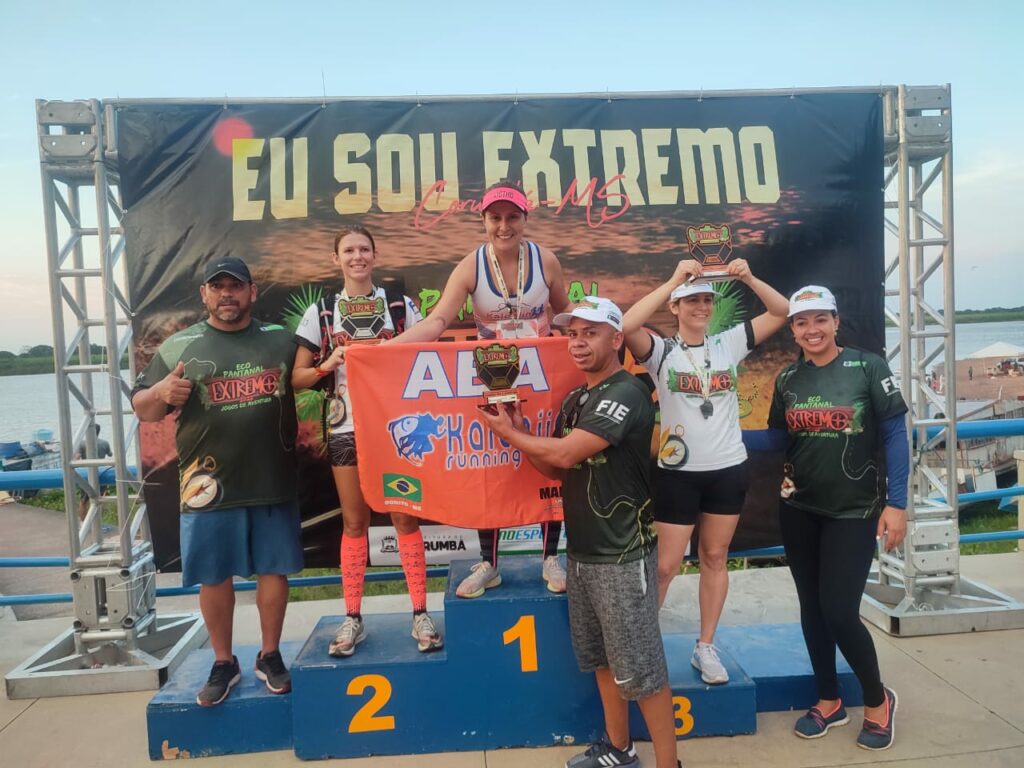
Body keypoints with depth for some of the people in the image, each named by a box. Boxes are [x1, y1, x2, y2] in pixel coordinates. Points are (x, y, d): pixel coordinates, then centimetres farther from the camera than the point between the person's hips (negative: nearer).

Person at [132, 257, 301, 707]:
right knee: (213, 576, 8)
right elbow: (142, 410, 4)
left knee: (273, 569, 9)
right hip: (210, 484, -1)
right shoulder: (178, 347, 2)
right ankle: (223, 663, 27)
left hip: (273, 481, 1)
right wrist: (161, 392, -17)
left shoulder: (280, 339, 6)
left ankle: (270, 656, 27)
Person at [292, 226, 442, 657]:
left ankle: (420, 614, 13)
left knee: (405, 517, 2)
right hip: (346, 427, 1)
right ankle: (353, 619, 18)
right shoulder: (320, 312, 5)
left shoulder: (401, 306, 4)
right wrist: (327, 365, -14)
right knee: (354, 522, 8)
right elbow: (297, 378, 4)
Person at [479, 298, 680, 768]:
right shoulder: (574, 401, 11)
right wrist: (521, 435, -1)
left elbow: (566, 454, -24)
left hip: (622, 555, -9)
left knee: (641, 669, 1)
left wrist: (509, 434, -10)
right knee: (602, 659, 20)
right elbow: (555, 469, 14)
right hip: (582, 551, 9)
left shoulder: (627, 393, -17)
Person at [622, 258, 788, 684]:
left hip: (728, 469, 4)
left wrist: (748, 277, -13)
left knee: (715, 558, 13)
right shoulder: (661, 351, -7)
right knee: (665, 565, 2)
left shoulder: (729, 343, 3)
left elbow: (781, 311, 2)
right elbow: (626, 326, -26)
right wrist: (674, 280, -26)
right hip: (678, 472, -3)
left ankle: (706, 647, 27)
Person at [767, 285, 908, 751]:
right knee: (812, 609, 12)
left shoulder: (868, 367, -8)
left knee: (839, 613, -6)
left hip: (854, 511, -4)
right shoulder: (787, 380, 4)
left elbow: (895, 436, -7)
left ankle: (878, 700, 23)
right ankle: (829, 701, 32)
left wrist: (896, 503, -11)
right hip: (799, 510, 4)